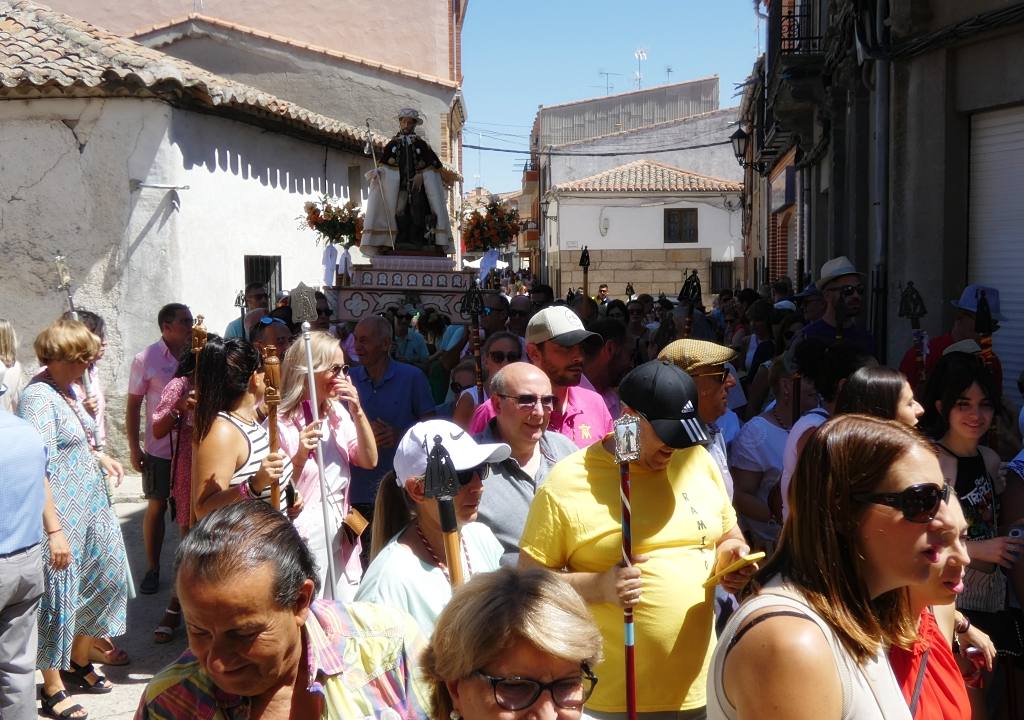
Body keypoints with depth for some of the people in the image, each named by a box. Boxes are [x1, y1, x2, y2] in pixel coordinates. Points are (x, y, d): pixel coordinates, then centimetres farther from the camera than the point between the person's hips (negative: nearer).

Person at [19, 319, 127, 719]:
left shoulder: (67, 389, 8)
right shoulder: (38, 397, -19)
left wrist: (97, 455, 9)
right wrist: (54, 531, -25)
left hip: (91, 506, 9)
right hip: (63, 514, -9)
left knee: (107, 575, 16)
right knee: (60, 592, 1)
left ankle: (79, 662, 35)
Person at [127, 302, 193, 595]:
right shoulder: (147, 359, -8)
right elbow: (133, 405, -2)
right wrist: (134, 448, -5)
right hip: (160, 449, -2)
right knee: (156, 507, 7)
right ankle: (152, 569, 21)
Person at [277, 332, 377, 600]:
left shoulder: (337, 412, 5)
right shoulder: (281, 423, -13)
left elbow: (369, 460, 2)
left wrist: (357, 411, -7)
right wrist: (300, 456, -28)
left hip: (341, 536, 6)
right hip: (303, 536, -6)